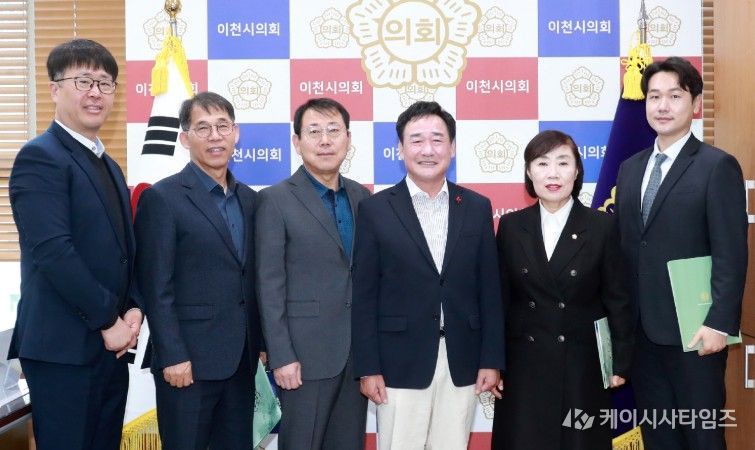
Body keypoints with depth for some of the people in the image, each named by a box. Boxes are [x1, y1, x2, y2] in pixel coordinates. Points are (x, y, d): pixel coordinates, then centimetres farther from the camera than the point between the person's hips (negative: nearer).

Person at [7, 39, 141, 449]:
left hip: (110, 346, 8)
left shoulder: (110, 167, 17)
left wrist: (133, 310, 0)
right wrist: (108, 320, -15)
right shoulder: (39, 157, -11)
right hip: (64, 347, -8)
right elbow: (53, 250, -20)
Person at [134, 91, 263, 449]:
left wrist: (261, 343, 10)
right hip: (188, 359, -6)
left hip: (241, 359, 6)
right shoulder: (162, 198, -8)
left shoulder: (249, 199, 11)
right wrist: (173, 356, -15)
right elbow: (155, 287, -12)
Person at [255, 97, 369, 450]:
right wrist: (281, 356, -13)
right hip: (306, 353, -5)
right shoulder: (276, 200, -6)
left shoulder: (362, 196, 9)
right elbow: (270, 286, -9)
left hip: (359, 351, 5)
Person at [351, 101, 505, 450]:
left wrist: (491, 360, 3)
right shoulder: (376, 209, -2)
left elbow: (489, 289, 6)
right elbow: (364, 295, -3)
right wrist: (368, 368, -7)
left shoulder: (477, 207, 6)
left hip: (461, 362, 2)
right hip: (400, 363, -2)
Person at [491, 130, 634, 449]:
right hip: (523, 365, 1)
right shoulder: (511, 226, 2)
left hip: (582, 365, -1)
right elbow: (500, 298, 4)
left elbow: (617, 299, -1)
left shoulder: (602, 226, -2)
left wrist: (621, 362, -1)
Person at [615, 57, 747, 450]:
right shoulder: (630, 168, 12)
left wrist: (719, 323, -19)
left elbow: (731, 255, -12)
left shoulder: (718, 166, -7)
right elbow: (624, 246, 12)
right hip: (641, 329, 6)